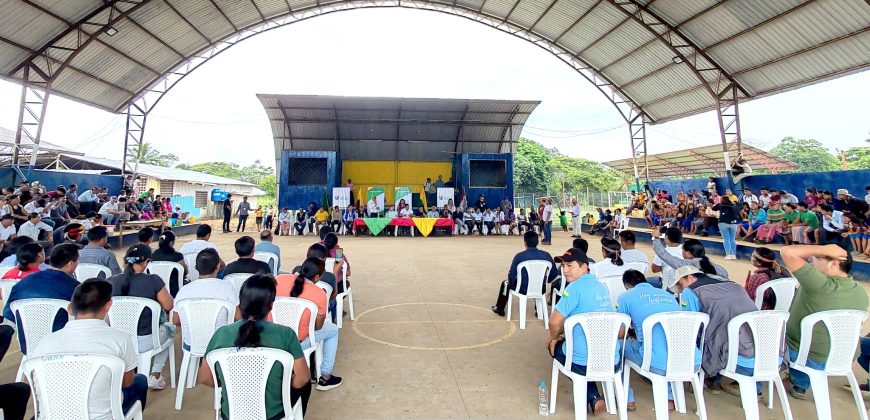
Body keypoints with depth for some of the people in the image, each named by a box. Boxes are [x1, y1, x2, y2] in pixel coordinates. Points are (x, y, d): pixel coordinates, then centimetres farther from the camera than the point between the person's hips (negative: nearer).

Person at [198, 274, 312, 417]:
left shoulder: (221, 333, -13)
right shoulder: (285, 334, -20)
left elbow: (204, 379, -1)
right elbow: (302, 379, -13)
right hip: (272, 414, -2)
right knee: (305, 384, 28)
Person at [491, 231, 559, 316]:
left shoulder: (519, 256, -17)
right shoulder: (546, 255, -8)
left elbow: (511, 276, -12)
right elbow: (555, 273, 1)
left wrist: (510, 284, 10)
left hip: (523, 290, -3)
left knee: (506, 283, 28)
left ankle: (499, 309, 43)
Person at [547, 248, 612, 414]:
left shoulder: (576, 287, -16)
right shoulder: (602, 286, 9)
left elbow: (555, 321, -19)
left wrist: (554, 338, 2)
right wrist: (560, 334, 19)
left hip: (585, 363, -6)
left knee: (556, 346, 25)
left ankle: (592, 397, 17)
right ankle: (594, 398, 23)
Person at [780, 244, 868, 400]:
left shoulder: (822, 286, -30)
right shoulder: (861, 292, -4)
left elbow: (787, 252, -34)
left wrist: (824, 249, -22)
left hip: (810, 359, -7)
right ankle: (801, 385, 42)